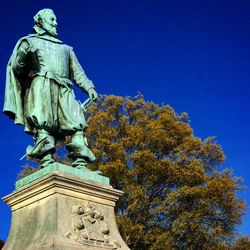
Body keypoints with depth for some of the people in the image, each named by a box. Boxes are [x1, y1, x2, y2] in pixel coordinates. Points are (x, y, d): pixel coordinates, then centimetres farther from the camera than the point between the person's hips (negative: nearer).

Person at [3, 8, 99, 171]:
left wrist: (89, 88, 8)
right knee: (43, 124, -22)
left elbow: (77, 72, 23)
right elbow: (16, 66, 12)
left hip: (64, 89, 4)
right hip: (41, 84, -3)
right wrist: (23, 52, -6)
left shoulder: (66, 48, 35)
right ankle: (47, 161, -34)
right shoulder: (31, 41, 24)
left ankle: (81, 165, -27)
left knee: (77, 123, -17)